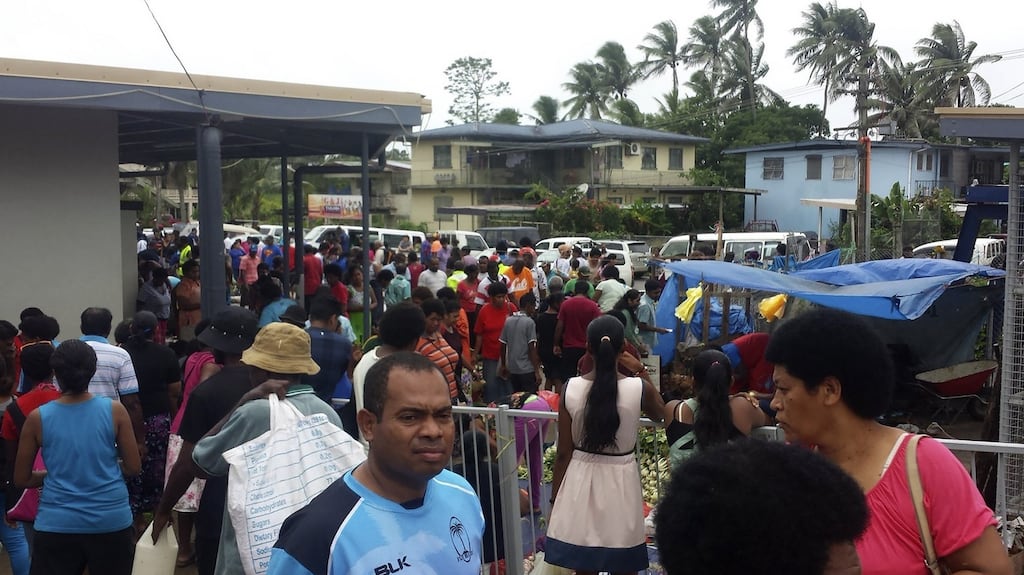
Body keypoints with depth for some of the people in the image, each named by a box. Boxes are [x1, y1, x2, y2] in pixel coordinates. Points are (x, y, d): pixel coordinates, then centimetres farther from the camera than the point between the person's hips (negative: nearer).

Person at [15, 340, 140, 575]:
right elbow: (133, 467, -1)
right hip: (111, 521, 0)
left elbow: (22, 479, 3)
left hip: (56, 525, 0)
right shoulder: (114, 410, -7)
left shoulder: (37, 419, -6)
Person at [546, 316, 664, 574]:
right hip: (620, 481, -1)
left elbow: (564, 453, -5)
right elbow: (660, 414, 12)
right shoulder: (639, 388, -13)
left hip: (581, 480, 1)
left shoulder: (570, 389, -10)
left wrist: (555, 498, 6)